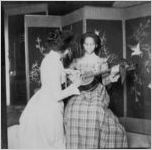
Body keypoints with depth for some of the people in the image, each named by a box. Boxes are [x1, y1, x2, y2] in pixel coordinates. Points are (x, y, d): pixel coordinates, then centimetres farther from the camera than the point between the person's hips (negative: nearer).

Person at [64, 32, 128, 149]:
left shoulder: (101, 61, 9)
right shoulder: (77, 62, 14)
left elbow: (103, 80, 4)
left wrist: (110, 78, -16)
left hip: (96, 95, -1)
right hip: (80, 95, 1)